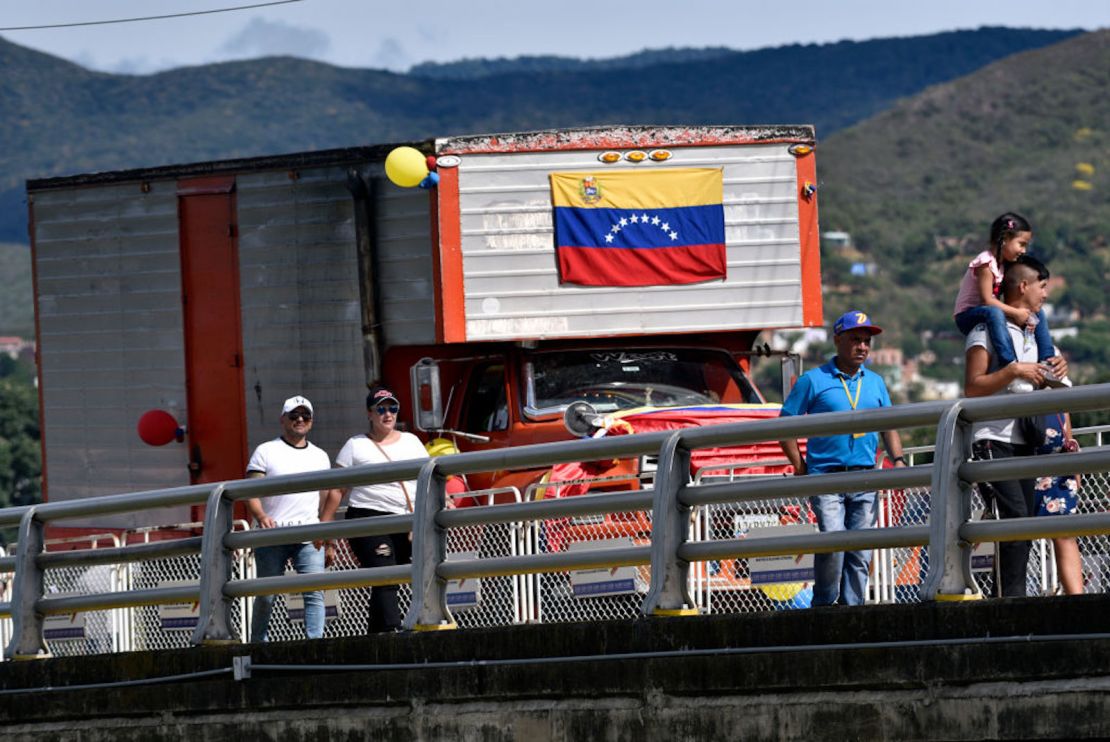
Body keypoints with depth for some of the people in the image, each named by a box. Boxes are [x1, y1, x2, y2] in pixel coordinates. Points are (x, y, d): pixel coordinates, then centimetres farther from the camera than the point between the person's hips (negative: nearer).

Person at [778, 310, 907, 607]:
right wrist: (800, 467, -3)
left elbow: (888, 426, 22)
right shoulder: (813, 381, 2)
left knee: (861, 552, 2)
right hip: (826, 476, -4)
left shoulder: (875, 383, 16)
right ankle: (824, 605, -4)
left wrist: (898, 459, 5)